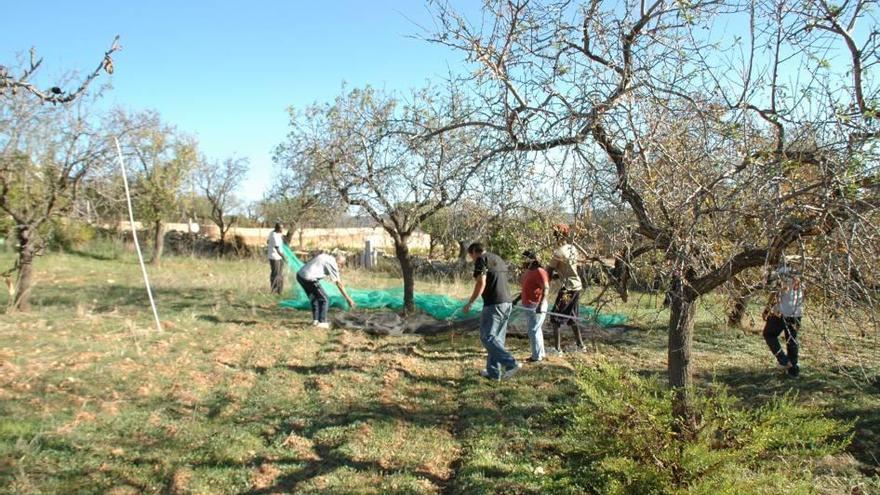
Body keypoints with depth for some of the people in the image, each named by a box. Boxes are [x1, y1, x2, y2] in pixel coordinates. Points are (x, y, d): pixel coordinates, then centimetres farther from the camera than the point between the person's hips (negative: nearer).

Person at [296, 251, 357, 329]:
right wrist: (348, 299, 3)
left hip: (300, 275, 9)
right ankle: (321, 322, 2)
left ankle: (315, 320, 30)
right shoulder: (332, 263, -4)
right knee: (324, 299, 3)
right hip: (309, 278, -9)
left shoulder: (324, 256, 17)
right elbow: (339, 284, -1)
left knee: (314, 298, 24)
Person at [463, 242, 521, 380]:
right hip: (507, 303, 9)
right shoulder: (499, 259, 22)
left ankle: (511, 363, -16)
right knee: (497, 338, 13)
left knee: (487, 337, -5)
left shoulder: (482, 259, -5)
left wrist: (470, 303, -10)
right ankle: (493, 371, 16)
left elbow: (481, 283, -15)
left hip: (493, 304, -9)